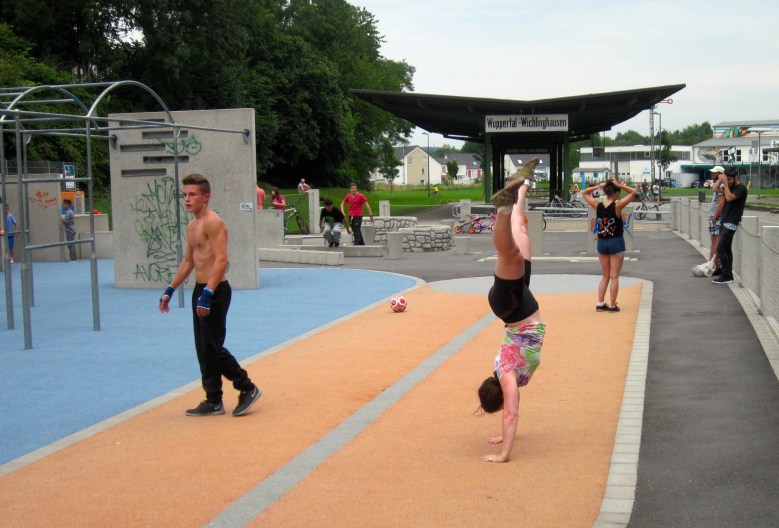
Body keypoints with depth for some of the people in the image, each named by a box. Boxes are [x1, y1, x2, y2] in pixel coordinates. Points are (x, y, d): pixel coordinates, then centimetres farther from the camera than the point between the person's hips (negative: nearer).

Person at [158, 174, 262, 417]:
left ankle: (248, 389, 5)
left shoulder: (213, 222, -14)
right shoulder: (192, 226, 15)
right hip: (200, 290, 10)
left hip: (215, 291, -10)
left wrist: (208, 294, -27)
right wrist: (170, 290, 21)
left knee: (212, 347, -8)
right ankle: (213, 401, 17)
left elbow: (221, 260, -23)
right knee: (203, 349, 10)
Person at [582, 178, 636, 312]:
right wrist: (619, 185, -14)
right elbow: (633, 192, -7)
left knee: (605, 276, 16)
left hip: (601, 243, 4)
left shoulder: (597, 205, -6)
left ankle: (600, 304, 14)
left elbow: (584, 193, 8)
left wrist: (598, 186, -2)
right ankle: (612, 306, 7)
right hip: (616, 242, -4)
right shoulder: (617, 206, -15)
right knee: (614, 277, 4)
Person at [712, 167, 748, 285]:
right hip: (724, 221, 9)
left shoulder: (741, 188, -12)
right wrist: (720, 180, 0)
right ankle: (728, 274, 14)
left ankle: (726, 276, -9)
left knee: (721, 249, -12)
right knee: (726, 249, 10)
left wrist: (725, 183, -22)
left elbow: (729, 198, -25)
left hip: (731, 223, -9)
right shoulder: (730, 186, 13)